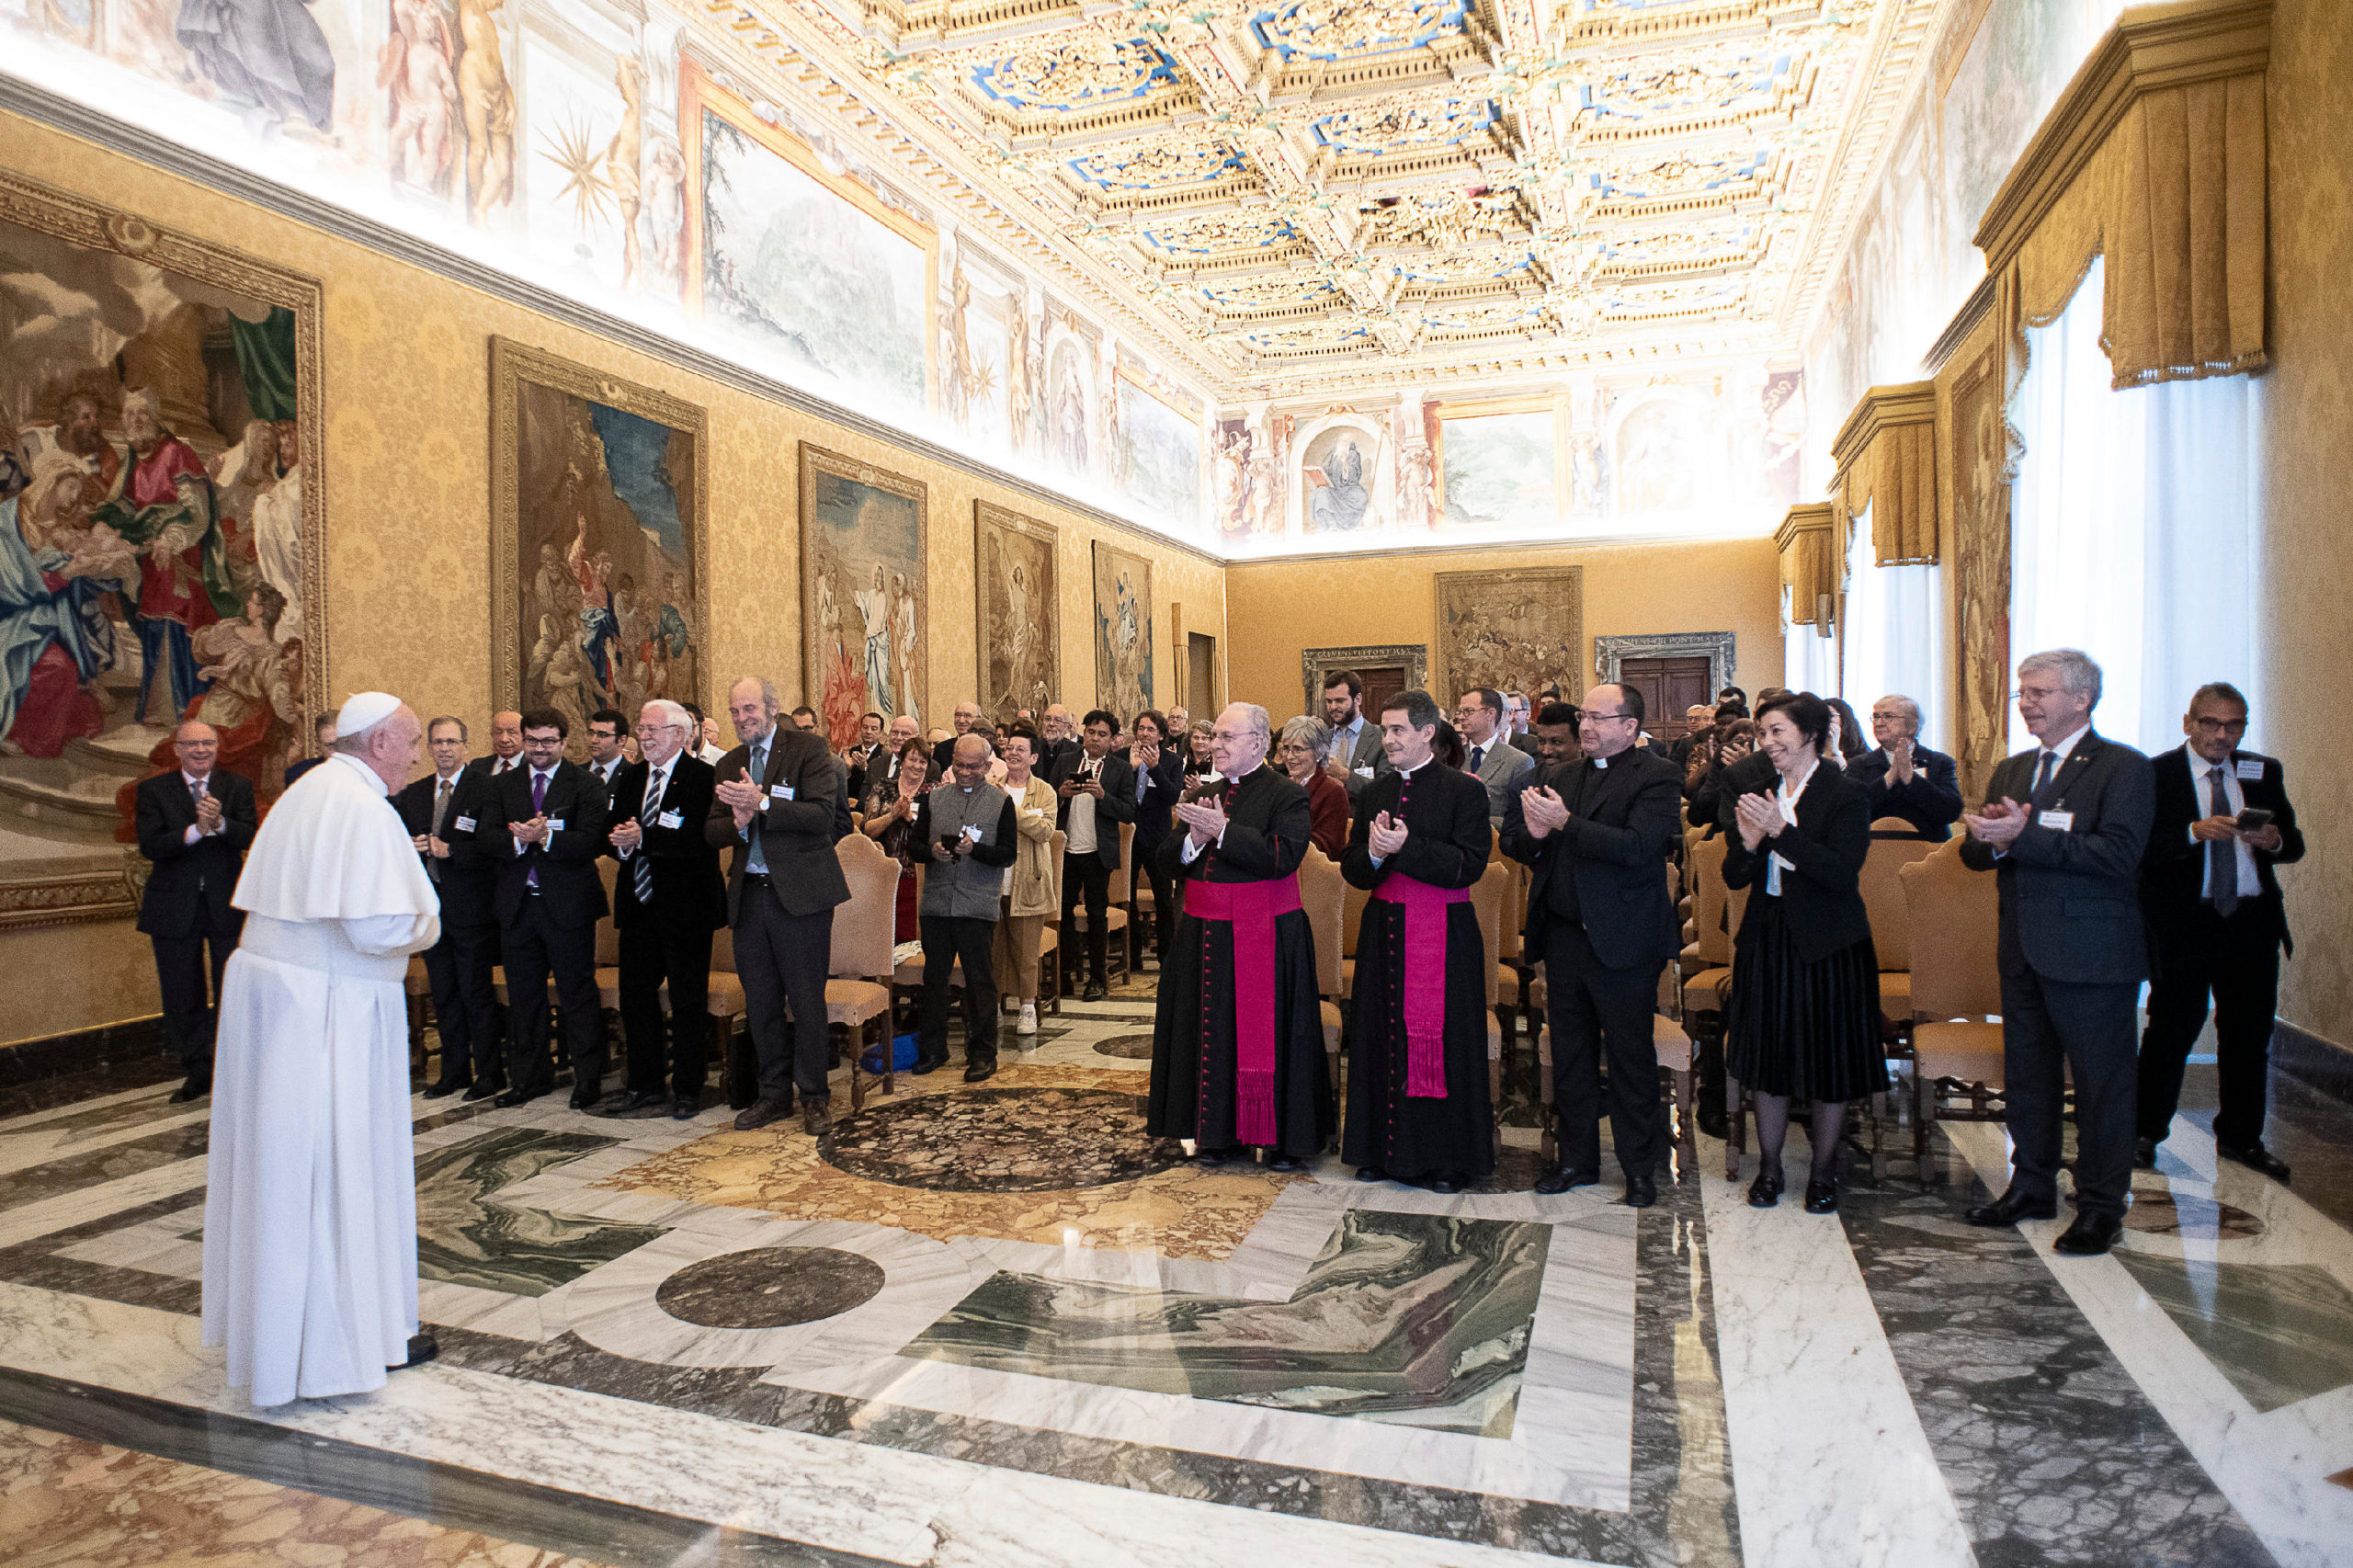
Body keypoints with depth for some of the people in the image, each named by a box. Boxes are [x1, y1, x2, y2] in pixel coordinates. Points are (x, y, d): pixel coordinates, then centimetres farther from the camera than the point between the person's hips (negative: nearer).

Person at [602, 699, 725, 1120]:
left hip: (685, 907, -7)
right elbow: (614, 835, 10)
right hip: (638, 904, 7)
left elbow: (700, 840, -22)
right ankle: (645, 1084, 27)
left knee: (688, 1001, 4)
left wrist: (643, 838, -24)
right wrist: (620, 843, -13)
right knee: (635, 996, 13)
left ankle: (687, 1089, 15)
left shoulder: (703, 777, -10)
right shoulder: (630, 777, 13)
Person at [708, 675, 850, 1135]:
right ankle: (774, 1093, 27)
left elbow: (824, 816, -16)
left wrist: (762, 804, -24)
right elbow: (713, 832, 9)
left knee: (807, 1000, 2)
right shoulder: (729, 765, 13)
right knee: (760, 1003, 13)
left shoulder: (808, 749, -5)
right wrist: (737, 823, -13)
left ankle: (815, 1097, 16)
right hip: (748, 895, 6)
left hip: (799, 893, -5)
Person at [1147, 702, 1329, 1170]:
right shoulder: (1201, 796, 12)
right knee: (1214, 1032, 11)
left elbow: (1283, 855, -22)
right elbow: (1167, 861, 9)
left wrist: (1222, 831, -20)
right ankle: (1221, 1132, 24)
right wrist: (1195, 839, -11)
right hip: (1206, 938, 6)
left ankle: (1285, 1138, 14)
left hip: (1265, 939, -6)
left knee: (1268, 1035, 1)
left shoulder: (1287, 796, -7)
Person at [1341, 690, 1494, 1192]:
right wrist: (1374, 854, -14)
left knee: (1442, 1041, 0)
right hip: (1384, 930, 5)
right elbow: (1351, 868, 8)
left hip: (1443, 937, -5)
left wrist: (1406, 847, -21)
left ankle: (1448, 1158, 13)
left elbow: (1470, 865, -14)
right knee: (1383, 1036, 9)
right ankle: (1385, 1149, 22)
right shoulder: (1374, 793, 11)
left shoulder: (1464, 790, -5)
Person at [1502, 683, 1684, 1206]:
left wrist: (1564, 823, -25)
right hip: (1563, 937, 6)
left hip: (1622, 943, -6)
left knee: (1631, 1058, 6)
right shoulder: (1557, 775, 12)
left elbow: (1637, 848, -22)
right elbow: (1512, 841, 10)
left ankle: (1640, 1167, 21)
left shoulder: (1655, 777, -7)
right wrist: (1533, 835, -13)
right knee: (1570, 1055, 15)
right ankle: (1577, 1159, 29)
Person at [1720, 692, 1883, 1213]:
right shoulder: (1757, 793, 6)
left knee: (1828, 1063, 7)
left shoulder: (1846, 795, -9)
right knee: (1769, 1058, 11)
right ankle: (1769, 1167, 25)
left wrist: (1781, 830, -26)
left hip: (1827, 945, -4)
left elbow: (1843, 872, -20)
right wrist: (1749, 842, -16)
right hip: (1766, 941, 4)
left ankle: (1823, 1172, 23)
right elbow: (1734, 878, 4)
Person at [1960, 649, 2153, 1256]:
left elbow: (2118, 854, -22)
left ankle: (2101, 1205, 18)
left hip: (2092, 954, -7)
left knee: (2101, 1081, 5)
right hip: (2024, 950, 7)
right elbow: (1975, 852, 8)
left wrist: (2024, 835, -26)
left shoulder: (2125, 768, -9)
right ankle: (2032, 1186, 31)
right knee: (2027, 1074, 16)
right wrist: (1992, 841, -15)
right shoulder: (2011, 770, 13)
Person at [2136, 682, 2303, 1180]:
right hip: (2183, 922, -4)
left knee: (2250, 1032, 11)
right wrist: (2195, 831, -27)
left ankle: (2241, 1137, 26)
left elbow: (2294, 843, 10)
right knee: (2173, 1028, 1)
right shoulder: (2157, 774, -4)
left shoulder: (2265, 773, 11)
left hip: (2252, 921, 5)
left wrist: (2276, 842, -12)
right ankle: (2146, 1133, 15)